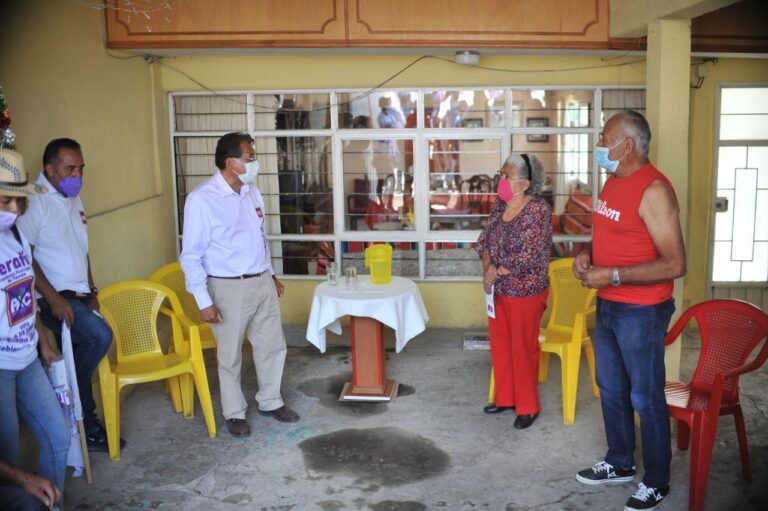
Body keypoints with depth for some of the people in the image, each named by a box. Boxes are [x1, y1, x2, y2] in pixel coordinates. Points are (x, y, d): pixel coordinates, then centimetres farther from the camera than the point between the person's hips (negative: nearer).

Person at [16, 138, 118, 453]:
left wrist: (91, 292, 17)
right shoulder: (35, 201, -12)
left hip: (78, 296, 8)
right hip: (54, 298, -8)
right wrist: (53, 298, -19)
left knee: (81, 362, 9)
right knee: (100, 337, -25)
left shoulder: (73, 200, 15)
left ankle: (88, 428, 21)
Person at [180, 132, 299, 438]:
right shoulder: (201, 199, -17)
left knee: (273, 345, 15)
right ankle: (235, 413, 27)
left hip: (262, 283, 6)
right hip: (229, 288, -6)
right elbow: (191, 255, -15)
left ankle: (270, 402, 34)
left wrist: (271, 276, 19)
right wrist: (204, 301, -18)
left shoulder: (252, 192, 5)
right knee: (230, 356, 8)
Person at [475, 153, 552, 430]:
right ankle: (505, 398, 33)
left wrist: (497, 272, -15)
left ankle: (528, 407, 20)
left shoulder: (538, 209, -19)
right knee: (500, 345, 17)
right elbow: (485, 240, 5)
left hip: (525, 292, -7)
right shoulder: (500, 205, 4)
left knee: (523, 348, 5)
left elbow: (528, 256, -24)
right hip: (497, 290, 7)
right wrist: (487, 269, -12)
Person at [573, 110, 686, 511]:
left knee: (645, 398, 4)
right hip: (607, 306, 9)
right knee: (611, 389, 19)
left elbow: (675, 264, -24)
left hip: (641, 312, -9)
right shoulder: (613, 181, 8)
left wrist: (611, 275, -24)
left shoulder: (653, 190, -20)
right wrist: (587, 254, 0)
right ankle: (619, 463, 37)